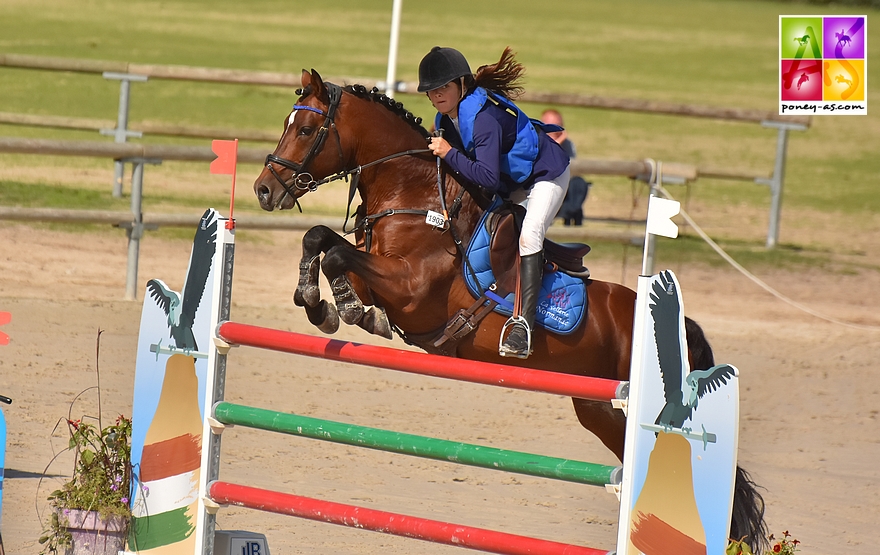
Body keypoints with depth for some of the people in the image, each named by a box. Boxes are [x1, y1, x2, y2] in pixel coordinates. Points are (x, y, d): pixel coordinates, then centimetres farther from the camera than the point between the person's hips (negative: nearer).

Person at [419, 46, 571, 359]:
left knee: (528, 234, -29)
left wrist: (449, 154, -38)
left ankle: (523, 325, -36)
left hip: (546, 174, -11)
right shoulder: (446, 119, -6)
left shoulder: (484, 117, -34)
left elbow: (488, 177, -41)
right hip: (512, 184, 11)